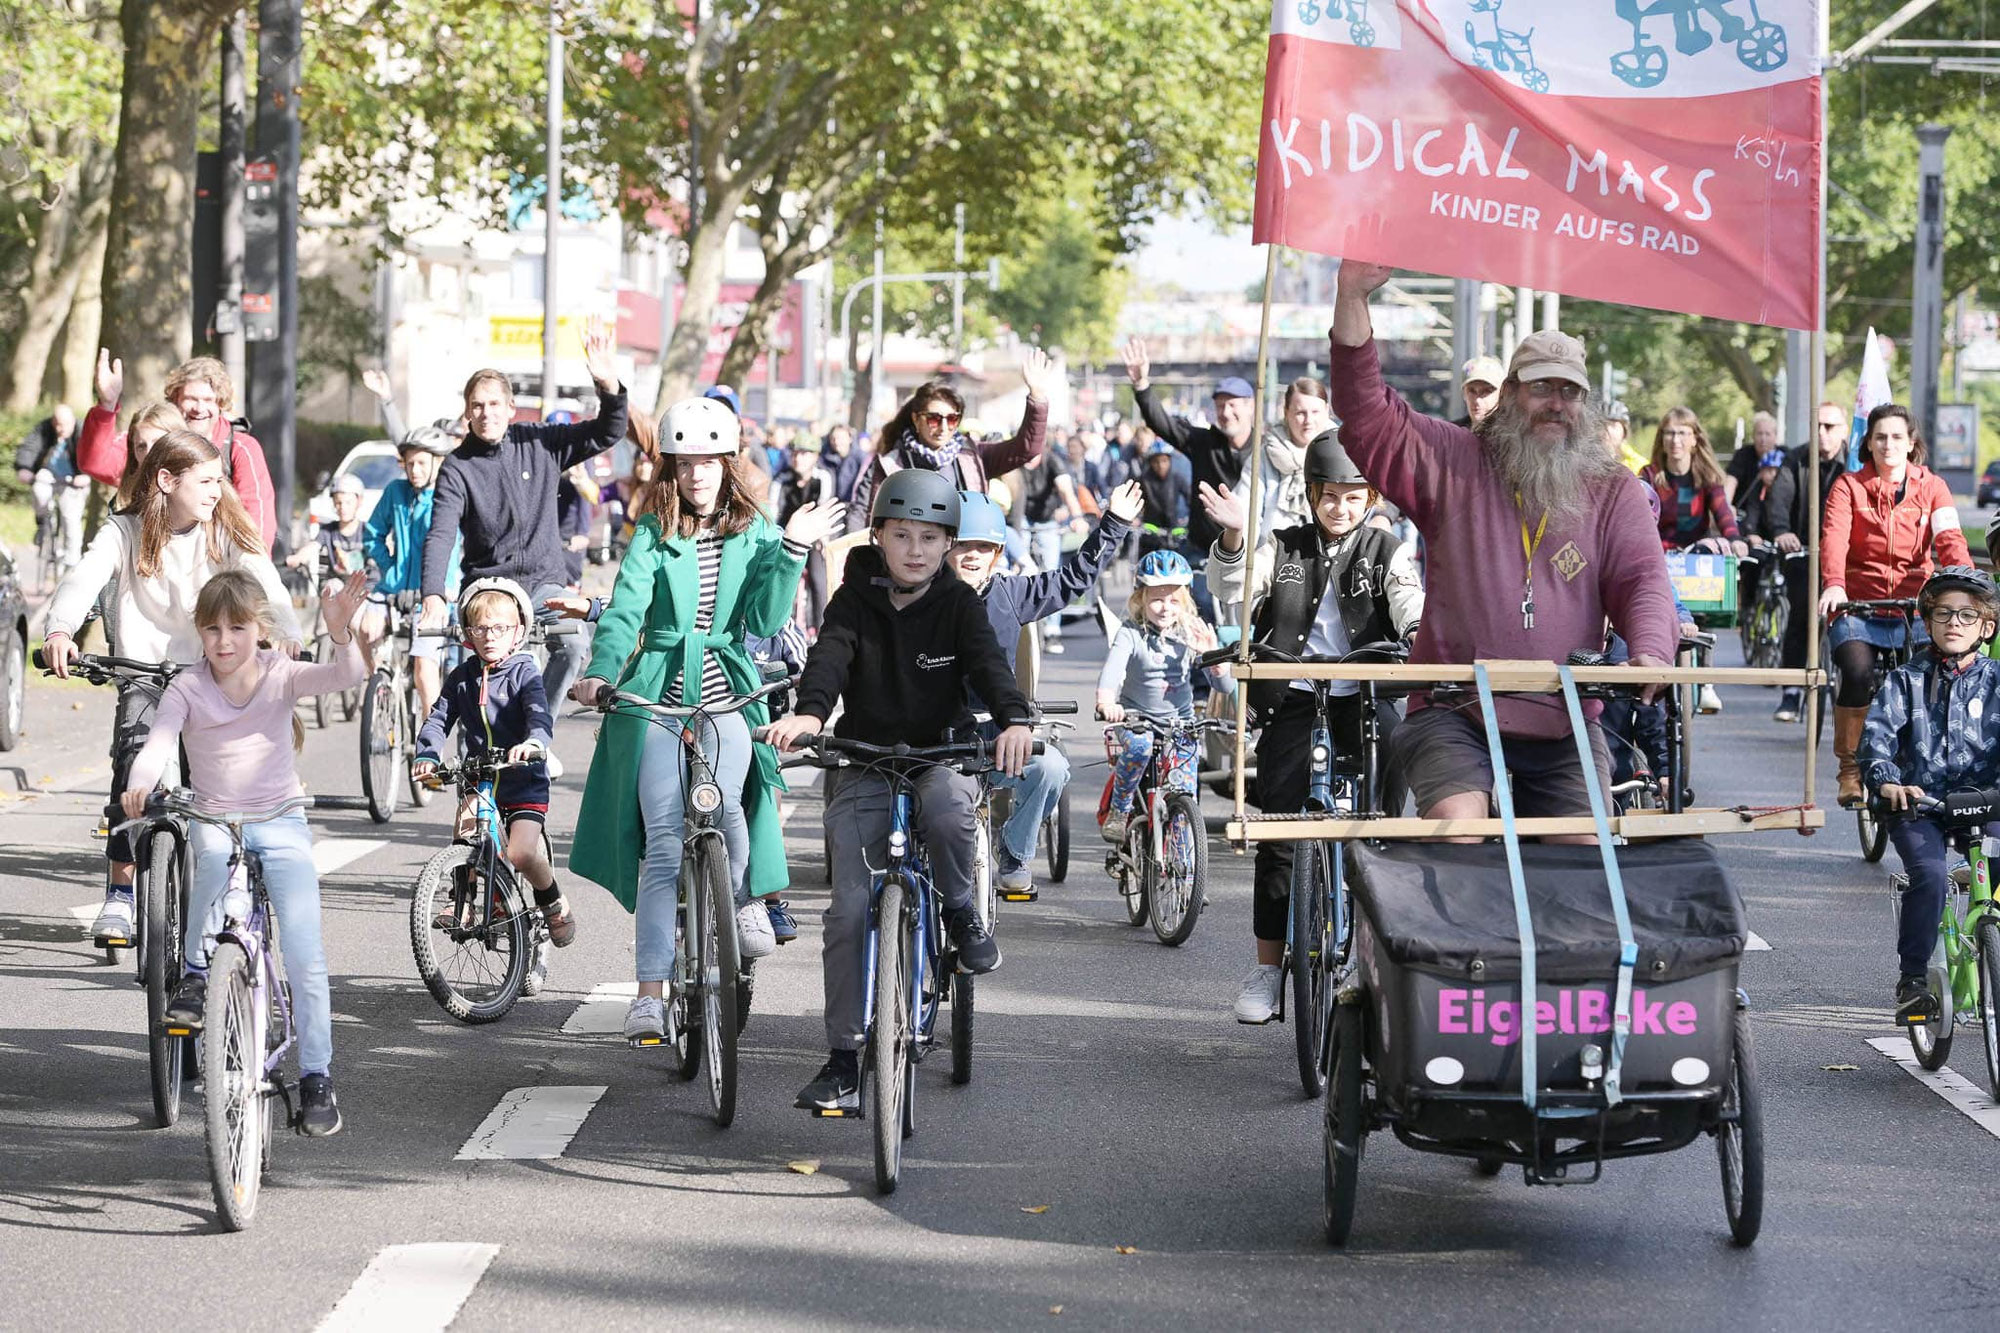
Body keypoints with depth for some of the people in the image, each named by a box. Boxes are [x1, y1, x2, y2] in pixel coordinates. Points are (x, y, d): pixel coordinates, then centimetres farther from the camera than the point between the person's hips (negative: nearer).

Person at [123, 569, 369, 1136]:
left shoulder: (281, 677, -4)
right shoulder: (187, 689, -4)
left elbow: (346, 676, -21)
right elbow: (158, 745, -17)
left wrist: (341, 631, -42)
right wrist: (138, 786, -40)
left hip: (282, 825, 0)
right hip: (215, 820, 0)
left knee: (306, 956, -11)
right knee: (215, 851, -39)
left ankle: (316, 1076, 0)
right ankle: (196, 973, -19)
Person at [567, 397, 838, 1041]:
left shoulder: (754, 533, 8)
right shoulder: (653, 535, 3)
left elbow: (766, 620, -2)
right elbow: (625, 609, -11)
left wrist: (791, 551, -13)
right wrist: (601, 671, -28)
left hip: (727, 692, 1)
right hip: (657, 696, -1)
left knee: (724, 804, -27)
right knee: (663, 843, -8)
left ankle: (746, 899, 5)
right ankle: (651, 990, -4)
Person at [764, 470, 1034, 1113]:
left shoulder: (957, 603, -3)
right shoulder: (855, 600, -2)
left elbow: (988, 662, -19)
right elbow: (830, 655, -20)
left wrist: (1015, 719, -41)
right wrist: (809, 712, -43)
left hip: (943, 755, -1)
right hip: (865, 765, 1)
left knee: (946, 805, -37)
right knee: (849, 909, -8)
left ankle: (961, 911, -7)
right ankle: (842, 1061, -1)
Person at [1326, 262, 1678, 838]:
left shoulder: (1614, 492, 13)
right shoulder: (1455, 462, 10)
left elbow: (1643, 579, 1)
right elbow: (1367, 415, 1)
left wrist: (1650, 651, -22)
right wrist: (1353, 297, -9)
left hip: (1565, 728, 2)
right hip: (1452, 717, -2)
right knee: (1456, 828, -25)